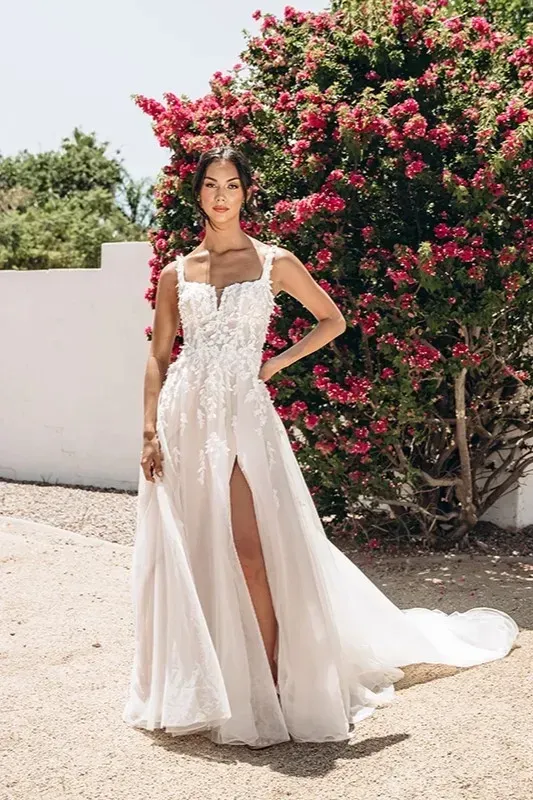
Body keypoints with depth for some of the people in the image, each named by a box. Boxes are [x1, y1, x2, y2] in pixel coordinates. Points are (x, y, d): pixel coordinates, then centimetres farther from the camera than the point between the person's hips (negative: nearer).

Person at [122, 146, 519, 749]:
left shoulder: (274, 262, 5)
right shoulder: (176, 273, 10)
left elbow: (332, 320, 13)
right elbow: (158, 357, 10)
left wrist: (276, 363, 4)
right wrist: (150, 433, 1)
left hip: (244, 413, -2)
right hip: (184, 416, 3)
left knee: (250, 551, -9)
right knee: (187, 553, 6)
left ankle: (274, 685, 3)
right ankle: (194, 690, 21)